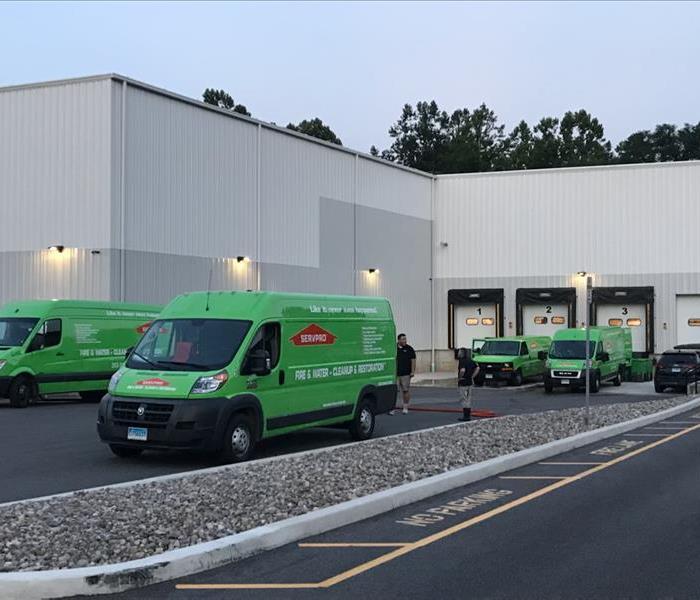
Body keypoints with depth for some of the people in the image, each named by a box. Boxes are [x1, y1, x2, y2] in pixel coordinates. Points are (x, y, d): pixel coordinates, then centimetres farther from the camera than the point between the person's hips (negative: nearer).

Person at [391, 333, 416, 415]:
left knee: (405, 390, 3)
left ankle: (405, 407, 13)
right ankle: (393, 407, -2)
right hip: (395, 374, 1)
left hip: (406, 374, -1)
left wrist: (412, 371, -6)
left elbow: (413, 360, 2)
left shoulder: (409, 349, 4)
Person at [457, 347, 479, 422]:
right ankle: (468, 415, 17)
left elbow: (462, 370, -32)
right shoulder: (470, 361, 9)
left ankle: (465, 416, -3)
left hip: (463, 383, -8)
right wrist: (472, 376, 9)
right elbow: (477, 368, 11)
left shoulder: (462, 361, -16)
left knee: (463, 400, -3)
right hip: (470, 382, 8)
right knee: (468, 400, 14)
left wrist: (459, 377, -16)